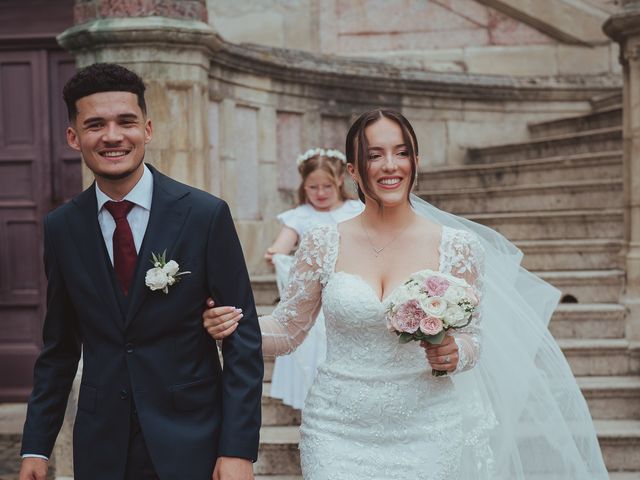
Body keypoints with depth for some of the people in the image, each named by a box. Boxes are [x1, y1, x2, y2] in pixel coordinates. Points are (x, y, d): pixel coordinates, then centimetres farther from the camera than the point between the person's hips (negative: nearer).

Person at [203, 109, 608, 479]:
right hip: (339, 433, 0)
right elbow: (287, 330, 2)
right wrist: (234, 325, -16)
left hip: (426, 433, 0)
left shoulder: (458, 246, -4)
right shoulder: (322, 245, -2)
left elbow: (473, 338, 5)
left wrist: (454, 353, -17)